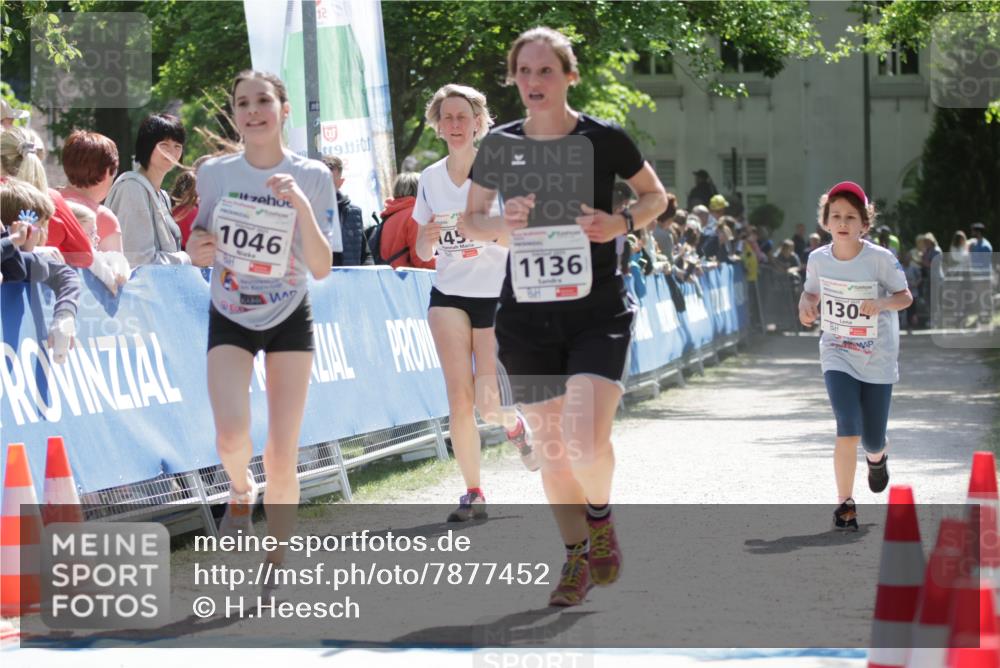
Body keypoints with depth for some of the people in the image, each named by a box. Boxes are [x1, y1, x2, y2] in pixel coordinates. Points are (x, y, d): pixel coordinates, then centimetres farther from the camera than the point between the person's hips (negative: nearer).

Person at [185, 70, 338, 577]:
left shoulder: (313, 178, -10)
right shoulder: (214, 173, -5)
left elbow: (321, 268, -14)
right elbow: (203, 240, 9)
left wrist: (301, 204, -28)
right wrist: (197, 247, -15)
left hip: (289, 320, -1)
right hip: (230, 320, 1)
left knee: (282, 458, -5)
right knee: (232, 437, -23)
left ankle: (276, 568, 12)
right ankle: (240, 491, 12)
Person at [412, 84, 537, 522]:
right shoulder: (430, 179, 5)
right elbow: (423, 252, 10)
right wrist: (430, 237, -13)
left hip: (496, 295, -2)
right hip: (448, 295, 2)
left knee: (488, 404, -7)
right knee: (459, 395, -11)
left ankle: (514, 424, 31)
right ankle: (473, 493, -1)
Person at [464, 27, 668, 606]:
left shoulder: (603, 139, -6)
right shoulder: (500, 146, 1)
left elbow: (655, 195, 9)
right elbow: (472, 219, 12)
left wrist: (621, 223, -11)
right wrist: (502, 222, -11)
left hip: (599, 313, -3)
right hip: (527, 317, 3)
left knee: (585, 443, -18)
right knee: (550, 446, 8)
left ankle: (600, 513, 14)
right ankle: (577, 556, 25)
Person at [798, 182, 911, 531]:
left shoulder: (880, 258, -15)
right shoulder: (818, 259, -6)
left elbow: (905, 297, -6)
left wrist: (881, 302, -26)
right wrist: (805, 305, -12)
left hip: (878, 359, -1)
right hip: (838, 356, 1)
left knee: (872, 439, 6)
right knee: (848, 431, -18)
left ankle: (877, 457, 46)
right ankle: (845, 503, -3)